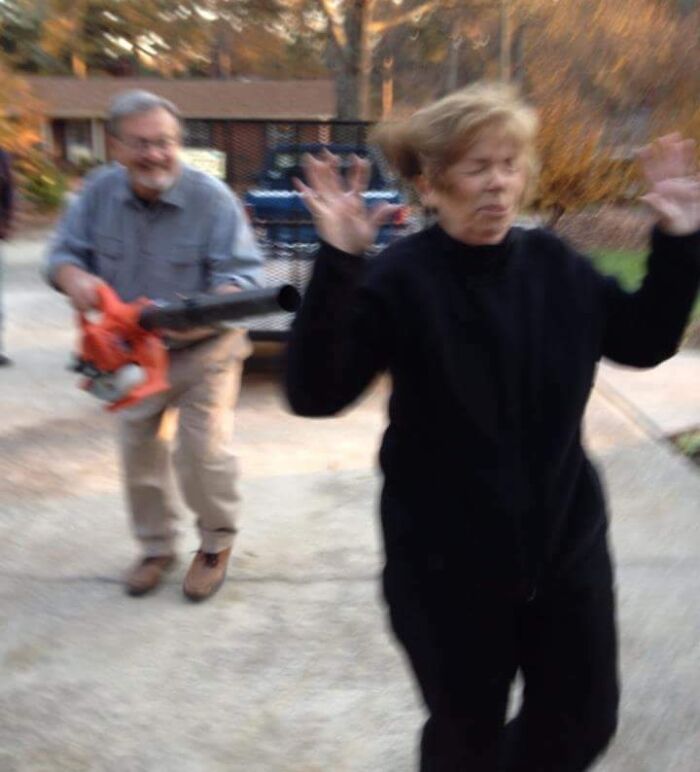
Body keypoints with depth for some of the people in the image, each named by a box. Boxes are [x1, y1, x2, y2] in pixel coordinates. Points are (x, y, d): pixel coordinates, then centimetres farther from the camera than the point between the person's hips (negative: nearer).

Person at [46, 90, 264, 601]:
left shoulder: (212, 197, -19)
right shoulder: (100, 191, -7)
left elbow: (243, 274, -23)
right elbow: (65, 252, 0)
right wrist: (76, 279, -25)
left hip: (204, 352, -4)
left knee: (204, 452, -5)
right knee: (139, 452, 12)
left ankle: (217, 543, 23)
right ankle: (156, 546, 33)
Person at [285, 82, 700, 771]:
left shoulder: (555, 265, -1)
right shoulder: (399, 278, -16)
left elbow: (644, 341, 11)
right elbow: (314, 394, -24)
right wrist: (337, 266, -34)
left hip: (566, 543, 5)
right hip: (447, 564, -4)